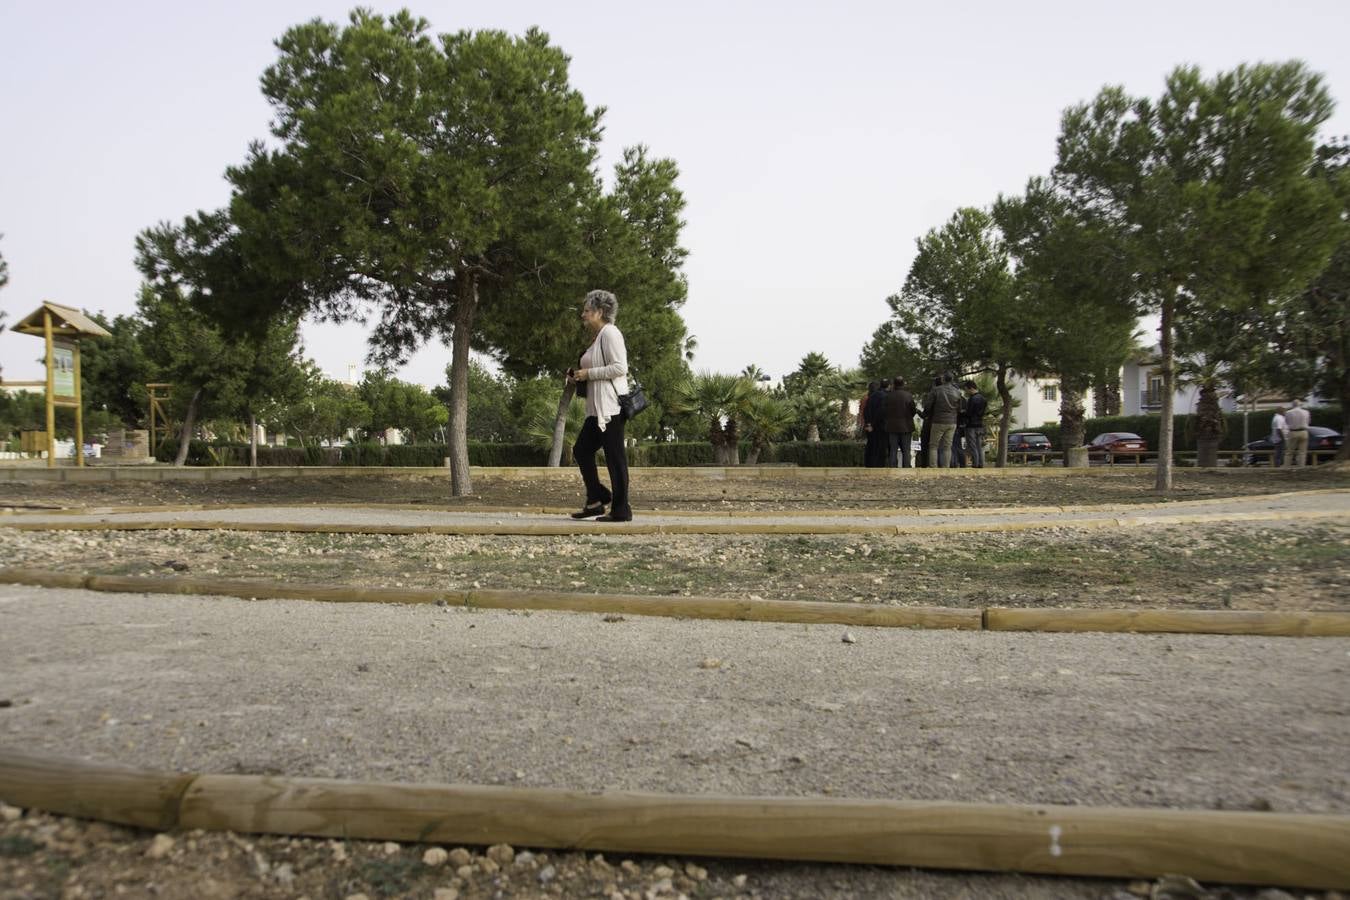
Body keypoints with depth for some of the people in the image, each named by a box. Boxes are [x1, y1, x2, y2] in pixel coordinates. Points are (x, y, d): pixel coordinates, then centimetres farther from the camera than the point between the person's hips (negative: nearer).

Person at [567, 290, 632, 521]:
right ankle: (597, 500, 17)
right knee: (581, 450, 11)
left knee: (614, 456, -6)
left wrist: (588, 373, -14)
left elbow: (620, 367, -19)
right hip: (598, 408, 10)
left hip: (610, 407, -10)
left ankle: (621, 509, 0)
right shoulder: (598, 337, 20)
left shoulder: (610, 332, -9)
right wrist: (579, 375, 11)